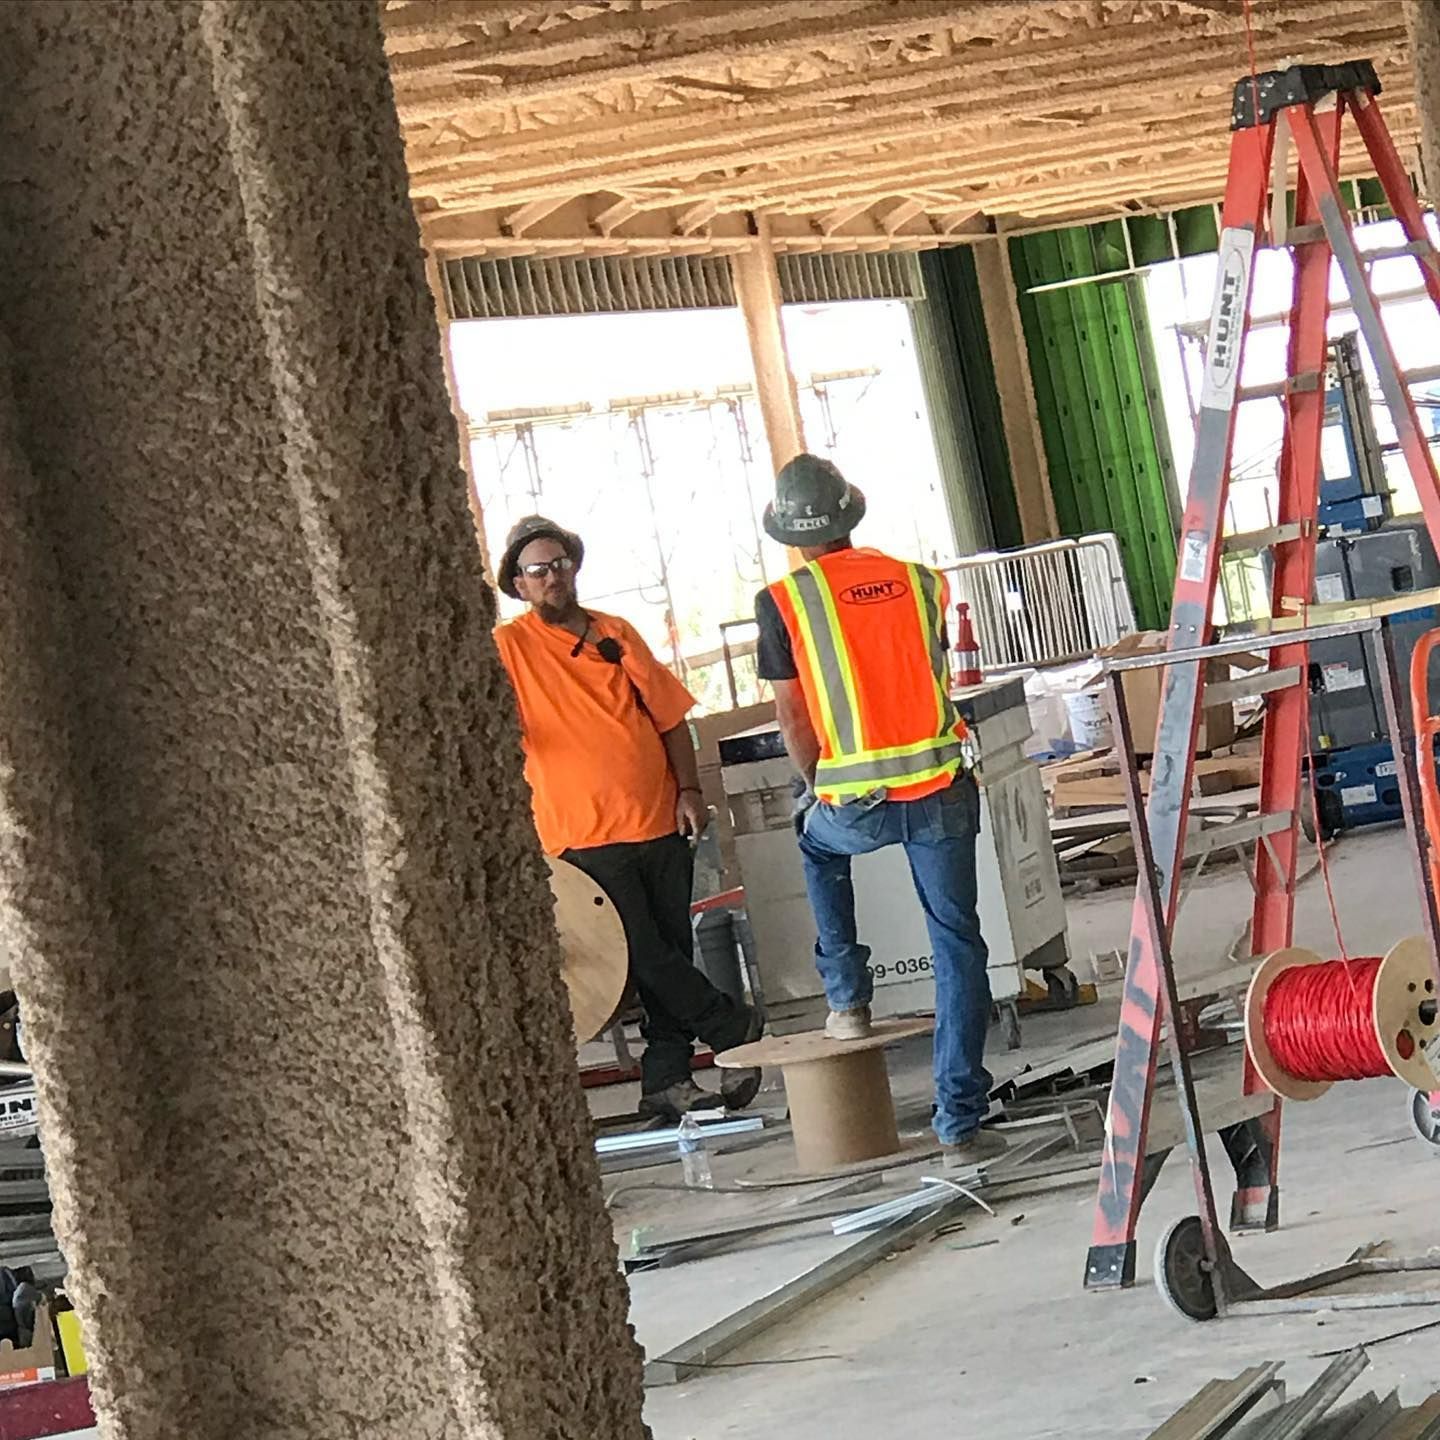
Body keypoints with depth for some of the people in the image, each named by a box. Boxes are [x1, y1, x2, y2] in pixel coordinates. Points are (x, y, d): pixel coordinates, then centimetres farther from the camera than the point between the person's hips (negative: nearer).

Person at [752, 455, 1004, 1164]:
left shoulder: (782, 603, -5)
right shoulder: (919, 581, 5)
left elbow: (793, 718, -1)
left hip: (858, 807, -1)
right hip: (942, 792, 2)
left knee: (819, 841, 34)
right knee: (957, 944, 7)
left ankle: (848, 998, 29)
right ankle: (959, 1124, 5)